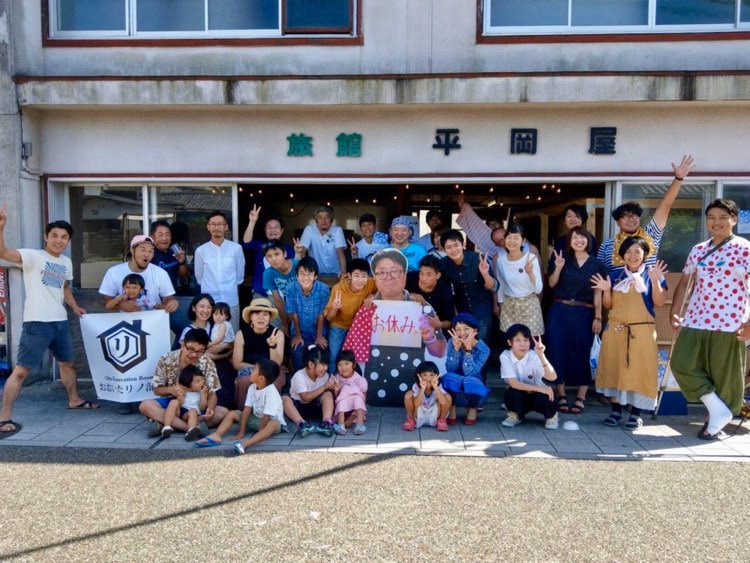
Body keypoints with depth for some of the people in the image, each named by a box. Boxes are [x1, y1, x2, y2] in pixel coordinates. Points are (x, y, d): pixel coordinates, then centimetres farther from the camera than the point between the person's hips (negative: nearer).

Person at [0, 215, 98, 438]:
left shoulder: (66, 262, 12)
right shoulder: (33, 256, -8)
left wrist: (75, 307, 18)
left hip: (60, 321, 7)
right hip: (37, 323, -7)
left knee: (68, 362, 21)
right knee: (21, 370, -7)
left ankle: (74, 400, 40)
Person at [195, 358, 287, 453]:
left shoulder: (271, 391, -27)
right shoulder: (252, 387, -6)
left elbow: (267, 416, -29)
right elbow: (247, 409, -9)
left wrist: (259, 432, -25)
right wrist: (241, 431, -13)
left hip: (272, 420, -8)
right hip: (256, 418, 8)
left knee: (274, 424, -42)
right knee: (232, 414, 0)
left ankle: (246, 443, -60)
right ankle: (216, 436, -23)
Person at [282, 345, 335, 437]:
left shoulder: (324, 375, -8)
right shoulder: (299, 376, -21)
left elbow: (330, 395, -6)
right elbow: (306, 398, -28)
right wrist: (324, 387, -30)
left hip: (315, 406, 3)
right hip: (298, 406, -3)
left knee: (328, 394, -25)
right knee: (285, 399, -33)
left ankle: (327, 423, -42)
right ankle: (301, 424, -51)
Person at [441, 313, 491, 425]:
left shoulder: (483, 349, -17)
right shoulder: (452, 342, -12)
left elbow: (469, 373, -27)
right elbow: (450, 369, -20)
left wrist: (468, 349, -36)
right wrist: (456, 348, -33)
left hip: (473, 383, -1)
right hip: (454, 383, 1)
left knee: (470, 381, -34)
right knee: (448, 377, -32)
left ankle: (473, 408, -1)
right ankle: (451, 408, -5)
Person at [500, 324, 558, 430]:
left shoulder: (534, 356, -21)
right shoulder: (505, 356, -20)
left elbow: (552, 377, -35)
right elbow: (513, 383, -27)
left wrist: (541, 355, -47)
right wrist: (541, 388, -31)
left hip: (535, 395, 1)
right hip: (518, 397, 0)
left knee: (542, 397, -33)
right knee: (512, 392, -33)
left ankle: (551, 415, 5)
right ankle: (516, 415, 2)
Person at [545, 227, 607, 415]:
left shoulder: (596, 264, 4)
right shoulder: (563, 259, 6)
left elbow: (598, 294, 3)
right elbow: (552, 284, 6)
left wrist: (598, 317, -3)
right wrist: (558, 268, -11)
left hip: (584, 314, -1)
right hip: (559, 312, 1)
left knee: (581, 353, 0)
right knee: (558, 351, 0)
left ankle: (581, 398, 12)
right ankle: (561, 396, 13)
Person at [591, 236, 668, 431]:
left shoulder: (652, 273, 3)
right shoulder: (615, 275, 10)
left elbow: (659, 302, -7)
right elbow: (608, 305, 9)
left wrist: (655, 280, -17)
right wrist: (606, 290, -9)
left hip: (642, 331, -2)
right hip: (616, 329, 3)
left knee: (639, 370, 0)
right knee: (614, 368, 5)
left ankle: (636, 414, 10)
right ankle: (616, 410, 16)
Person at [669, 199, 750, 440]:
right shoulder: (698, 250, 12)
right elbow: (684, 281, 18)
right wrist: (674, 312, 10)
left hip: (729, 324, -5)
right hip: (695, 320, 5)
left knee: (725, 375, 3)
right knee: (681, 364, -5)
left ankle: (717, 422, 20)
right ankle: (718, 409, 7)